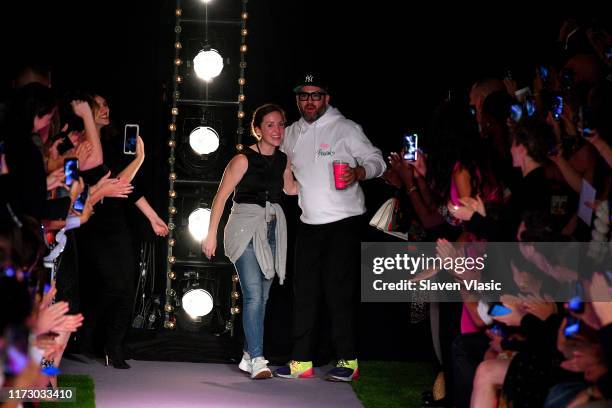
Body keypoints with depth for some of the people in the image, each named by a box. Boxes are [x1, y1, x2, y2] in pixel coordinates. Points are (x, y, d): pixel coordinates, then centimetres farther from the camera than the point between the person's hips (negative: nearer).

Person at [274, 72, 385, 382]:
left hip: (343, 222, -6)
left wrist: (357, 172, -26)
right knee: (304, 292, 7)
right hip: (309, 223, 6)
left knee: (338, 290, -6)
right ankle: (301, 362, 13)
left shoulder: (345, 128, -6)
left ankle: (348, 362, 2)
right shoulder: (292, 134, 11)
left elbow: (377, 161, -8)